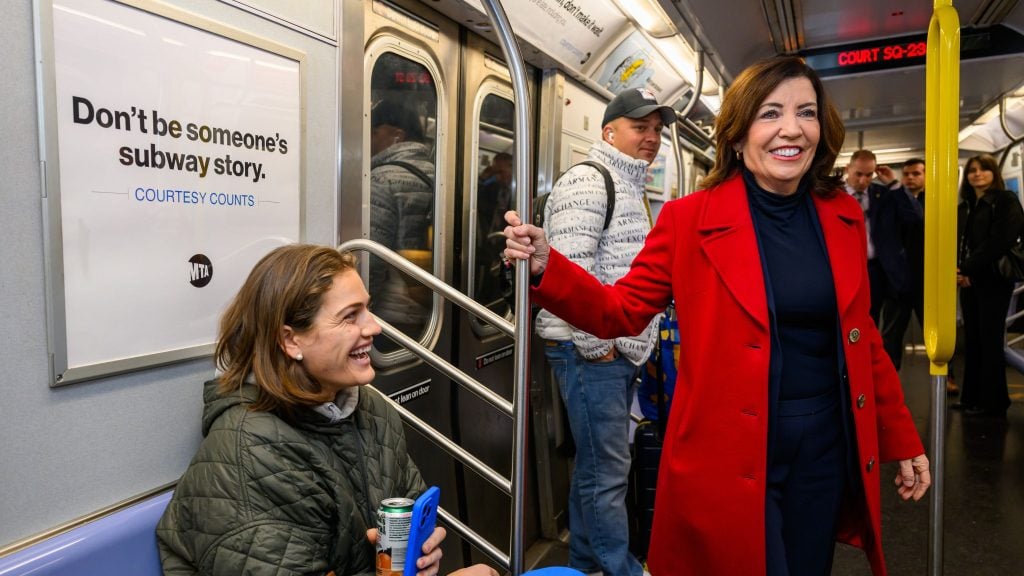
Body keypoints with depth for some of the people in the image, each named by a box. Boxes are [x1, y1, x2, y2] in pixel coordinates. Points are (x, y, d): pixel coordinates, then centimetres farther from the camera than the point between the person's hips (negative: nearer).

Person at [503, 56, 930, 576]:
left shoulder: (843, 217, 3)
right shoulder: (689, 219, -11)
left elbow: (860, 336, 11)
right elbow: (622, 312, -9)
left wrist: (901, 439, 13)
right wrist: (545, 265, -25)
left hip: (826, 450, 5)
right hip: (730, 457, -5)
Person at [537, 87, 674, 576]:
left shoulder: (629, 187, 19)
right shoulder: (588, 181, -12)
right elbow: (570, 268, -23)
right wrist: (595, 344, -17)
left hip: (620, 350, 10)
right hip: (590, 351, -10)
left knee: (595, 465, 18)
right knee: (607, 472, 0)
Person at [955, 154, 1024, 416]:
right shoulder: (964, 207, 15)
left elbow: (1000, 241, -15)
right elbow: (957, 242, 10)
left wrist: (968, 269, -17)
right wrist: (957, 270, -8)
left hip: (994, 279, -6)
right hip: (968, 280, 6)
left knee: (990, 340, -2)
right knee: (972, 339, 8)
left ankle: (992, 400, 7)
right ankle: (972, 396, 15)